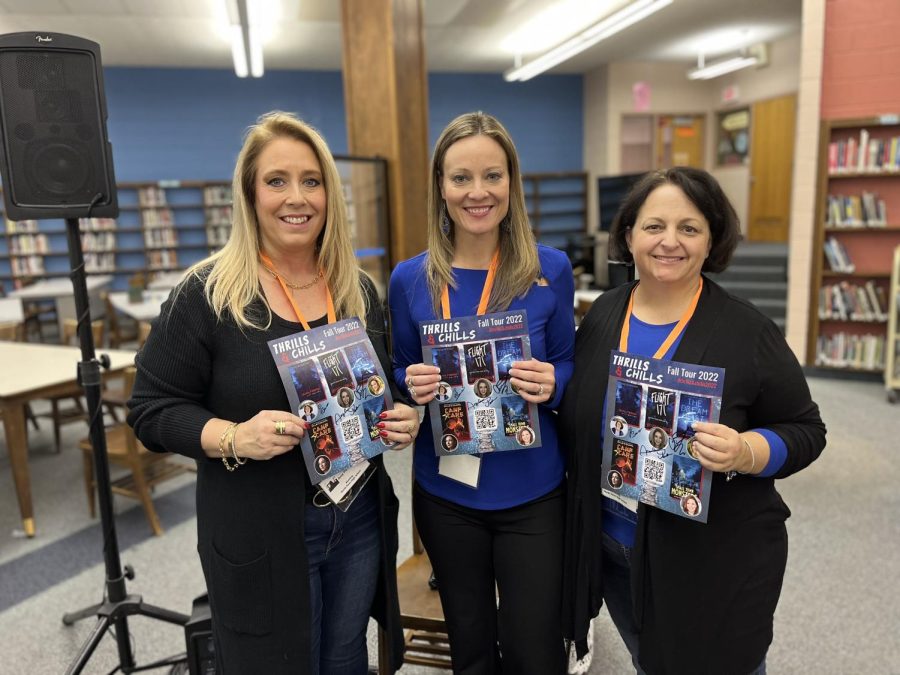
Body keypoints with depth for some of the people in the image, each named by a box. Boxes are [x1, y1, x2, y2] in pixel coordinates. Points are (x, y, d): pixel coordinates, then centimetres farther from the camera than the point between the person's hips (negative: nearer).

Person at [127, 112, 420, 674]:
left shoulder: (359, 289, 2)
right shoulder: (207, 294, -12)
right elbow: (152, 410, -9)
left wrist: (401, 418, -8)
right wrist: (233, 438, -26)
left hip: (360, 522, 5)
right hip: (259, 537, -4)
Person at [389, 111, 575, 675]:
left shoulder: (550, 270, -7)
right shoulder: (411, 279, -5)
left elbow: (568, 366, 2)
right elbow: (401, 374, 5)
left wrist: (551, 384, -19)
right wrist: (412, 385, -17)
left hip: (532, 493, -1)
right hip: (445, 494, 1)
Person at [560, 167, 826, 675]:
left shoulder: (748, 331, -15)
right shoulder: (602, 315, -3)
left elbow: (805, 430, -9)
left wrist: (747, 452, -26)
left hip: (716, 562, -4)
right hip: (611, 552, 4)